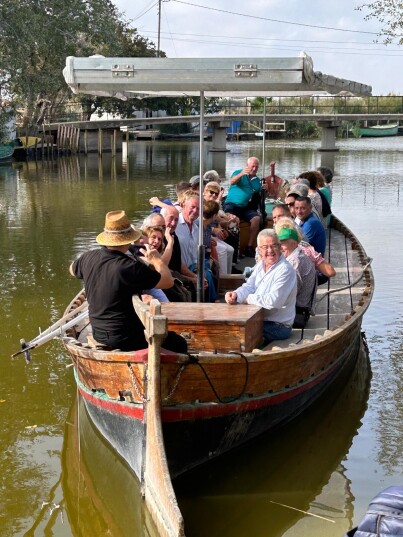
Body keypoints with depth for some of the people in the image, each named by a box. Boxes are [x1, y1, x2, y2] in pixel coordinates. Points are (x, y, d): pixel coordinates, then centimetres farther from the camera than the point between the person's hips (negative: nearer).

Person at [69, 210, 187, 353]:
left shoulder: (88, 258, -4)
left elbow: (72, 270, 21)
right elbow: (168, 282, -19)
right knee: (180, 344, 5)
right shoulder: (130, 267, -25)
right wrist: (157, 260, -1)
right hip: (125, 339, -8)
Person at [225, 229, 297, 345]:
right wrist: (235, 295, -19)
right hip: (259, 321, 8)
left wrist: (248, 299, -16)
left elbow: (273, 301, -28)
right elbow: (249, 286, 4)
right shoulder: (261, 264, 10)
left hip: (278, 326, -8)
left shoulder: (285, 270, -19)